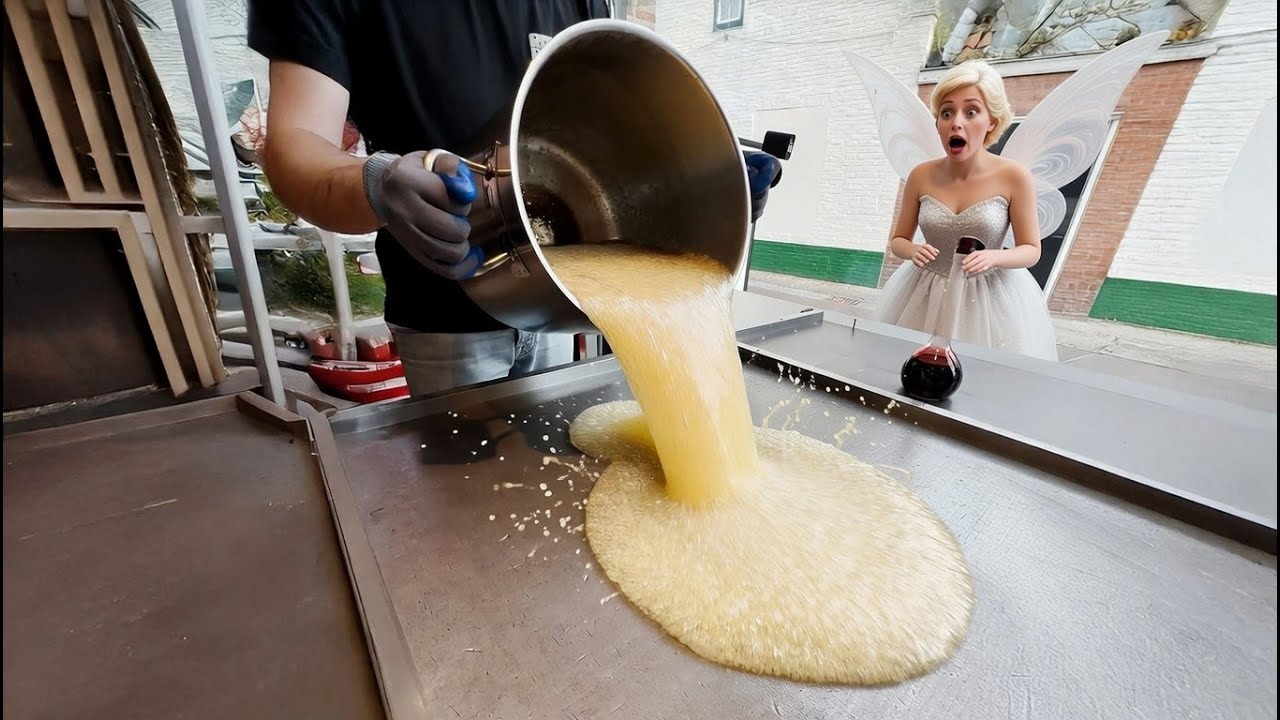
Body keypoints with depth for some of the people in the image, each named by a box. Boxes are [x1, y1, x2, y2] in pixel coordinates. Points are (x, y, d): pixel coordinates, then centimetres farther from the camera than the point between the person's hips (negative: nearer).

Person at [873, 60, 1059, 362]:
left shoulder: (1014, 176, -9)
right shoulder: (921, 176, -6)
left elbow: (1031, 250, -3)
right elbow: (898, 240, 4)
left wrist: (993, 257, -23)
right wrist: (914, 251, -18)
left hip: (988, 296, -1)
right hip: (927, 296, 1)